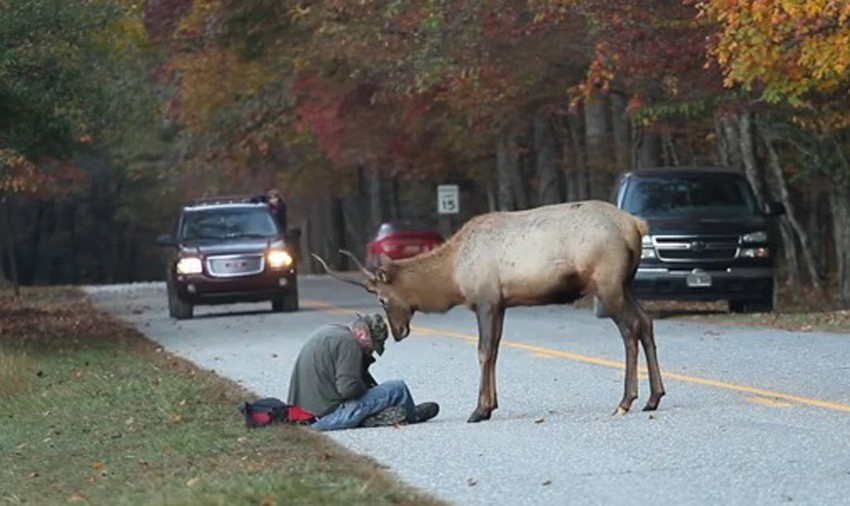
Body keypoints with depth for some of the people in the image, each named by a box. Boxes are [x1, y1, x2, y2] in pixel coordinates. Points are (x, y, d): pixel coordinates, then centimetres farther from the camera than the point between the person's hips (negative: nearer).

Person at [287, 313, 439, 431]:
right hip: (330, 416, -10)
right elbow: (348, 388, -23)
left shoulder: (327, 331, 16)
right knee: (398, 388, 1)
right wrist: (365, 388, -4)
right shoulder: (348, 342, -15)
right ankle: (413, 415, 25)